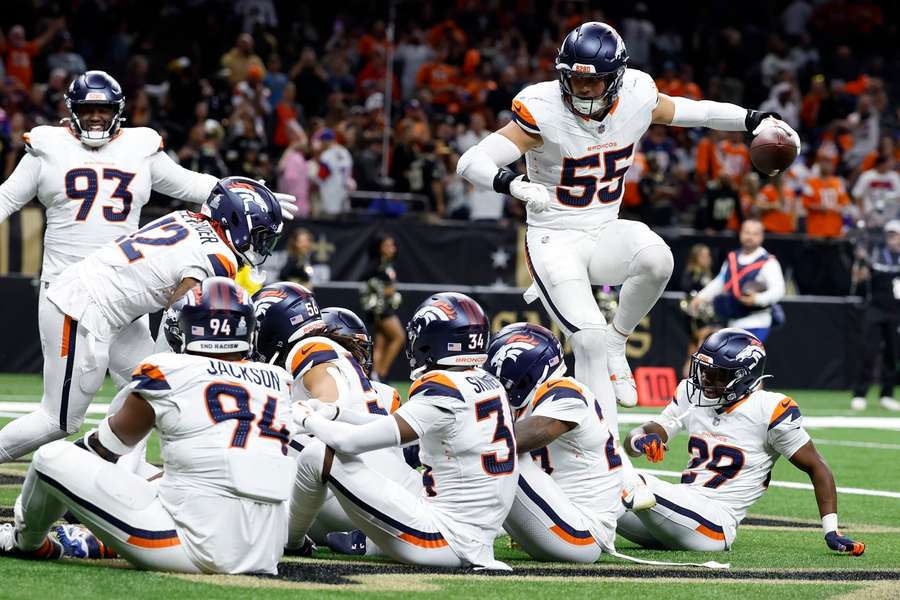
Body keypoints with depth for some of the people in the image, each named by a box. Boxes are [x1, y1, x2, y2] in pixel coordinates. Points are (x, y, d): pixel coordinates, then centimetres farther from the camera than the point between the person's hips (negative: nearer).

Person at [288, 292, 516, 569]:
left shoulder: (443, 392, -18)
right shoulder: (489, 383, 7)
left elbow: (352, 441, -16)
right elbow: (401, 426, 18)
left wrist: (307, 420, 3)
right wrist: (334, 413, 17)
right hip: (477, 542, 9)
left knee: (319, 454, -2)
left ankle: (287, 539, 20)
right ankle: (368, 542, 25)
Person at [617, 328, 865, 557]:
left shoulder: (769, 411, -7)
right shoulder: (691, 395, 11)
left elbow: (817, 469, 0)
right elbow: (630, 443, 12)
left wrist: (831, 531, -5)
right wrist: (641, 440, -14)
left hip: (715, 523, -7)